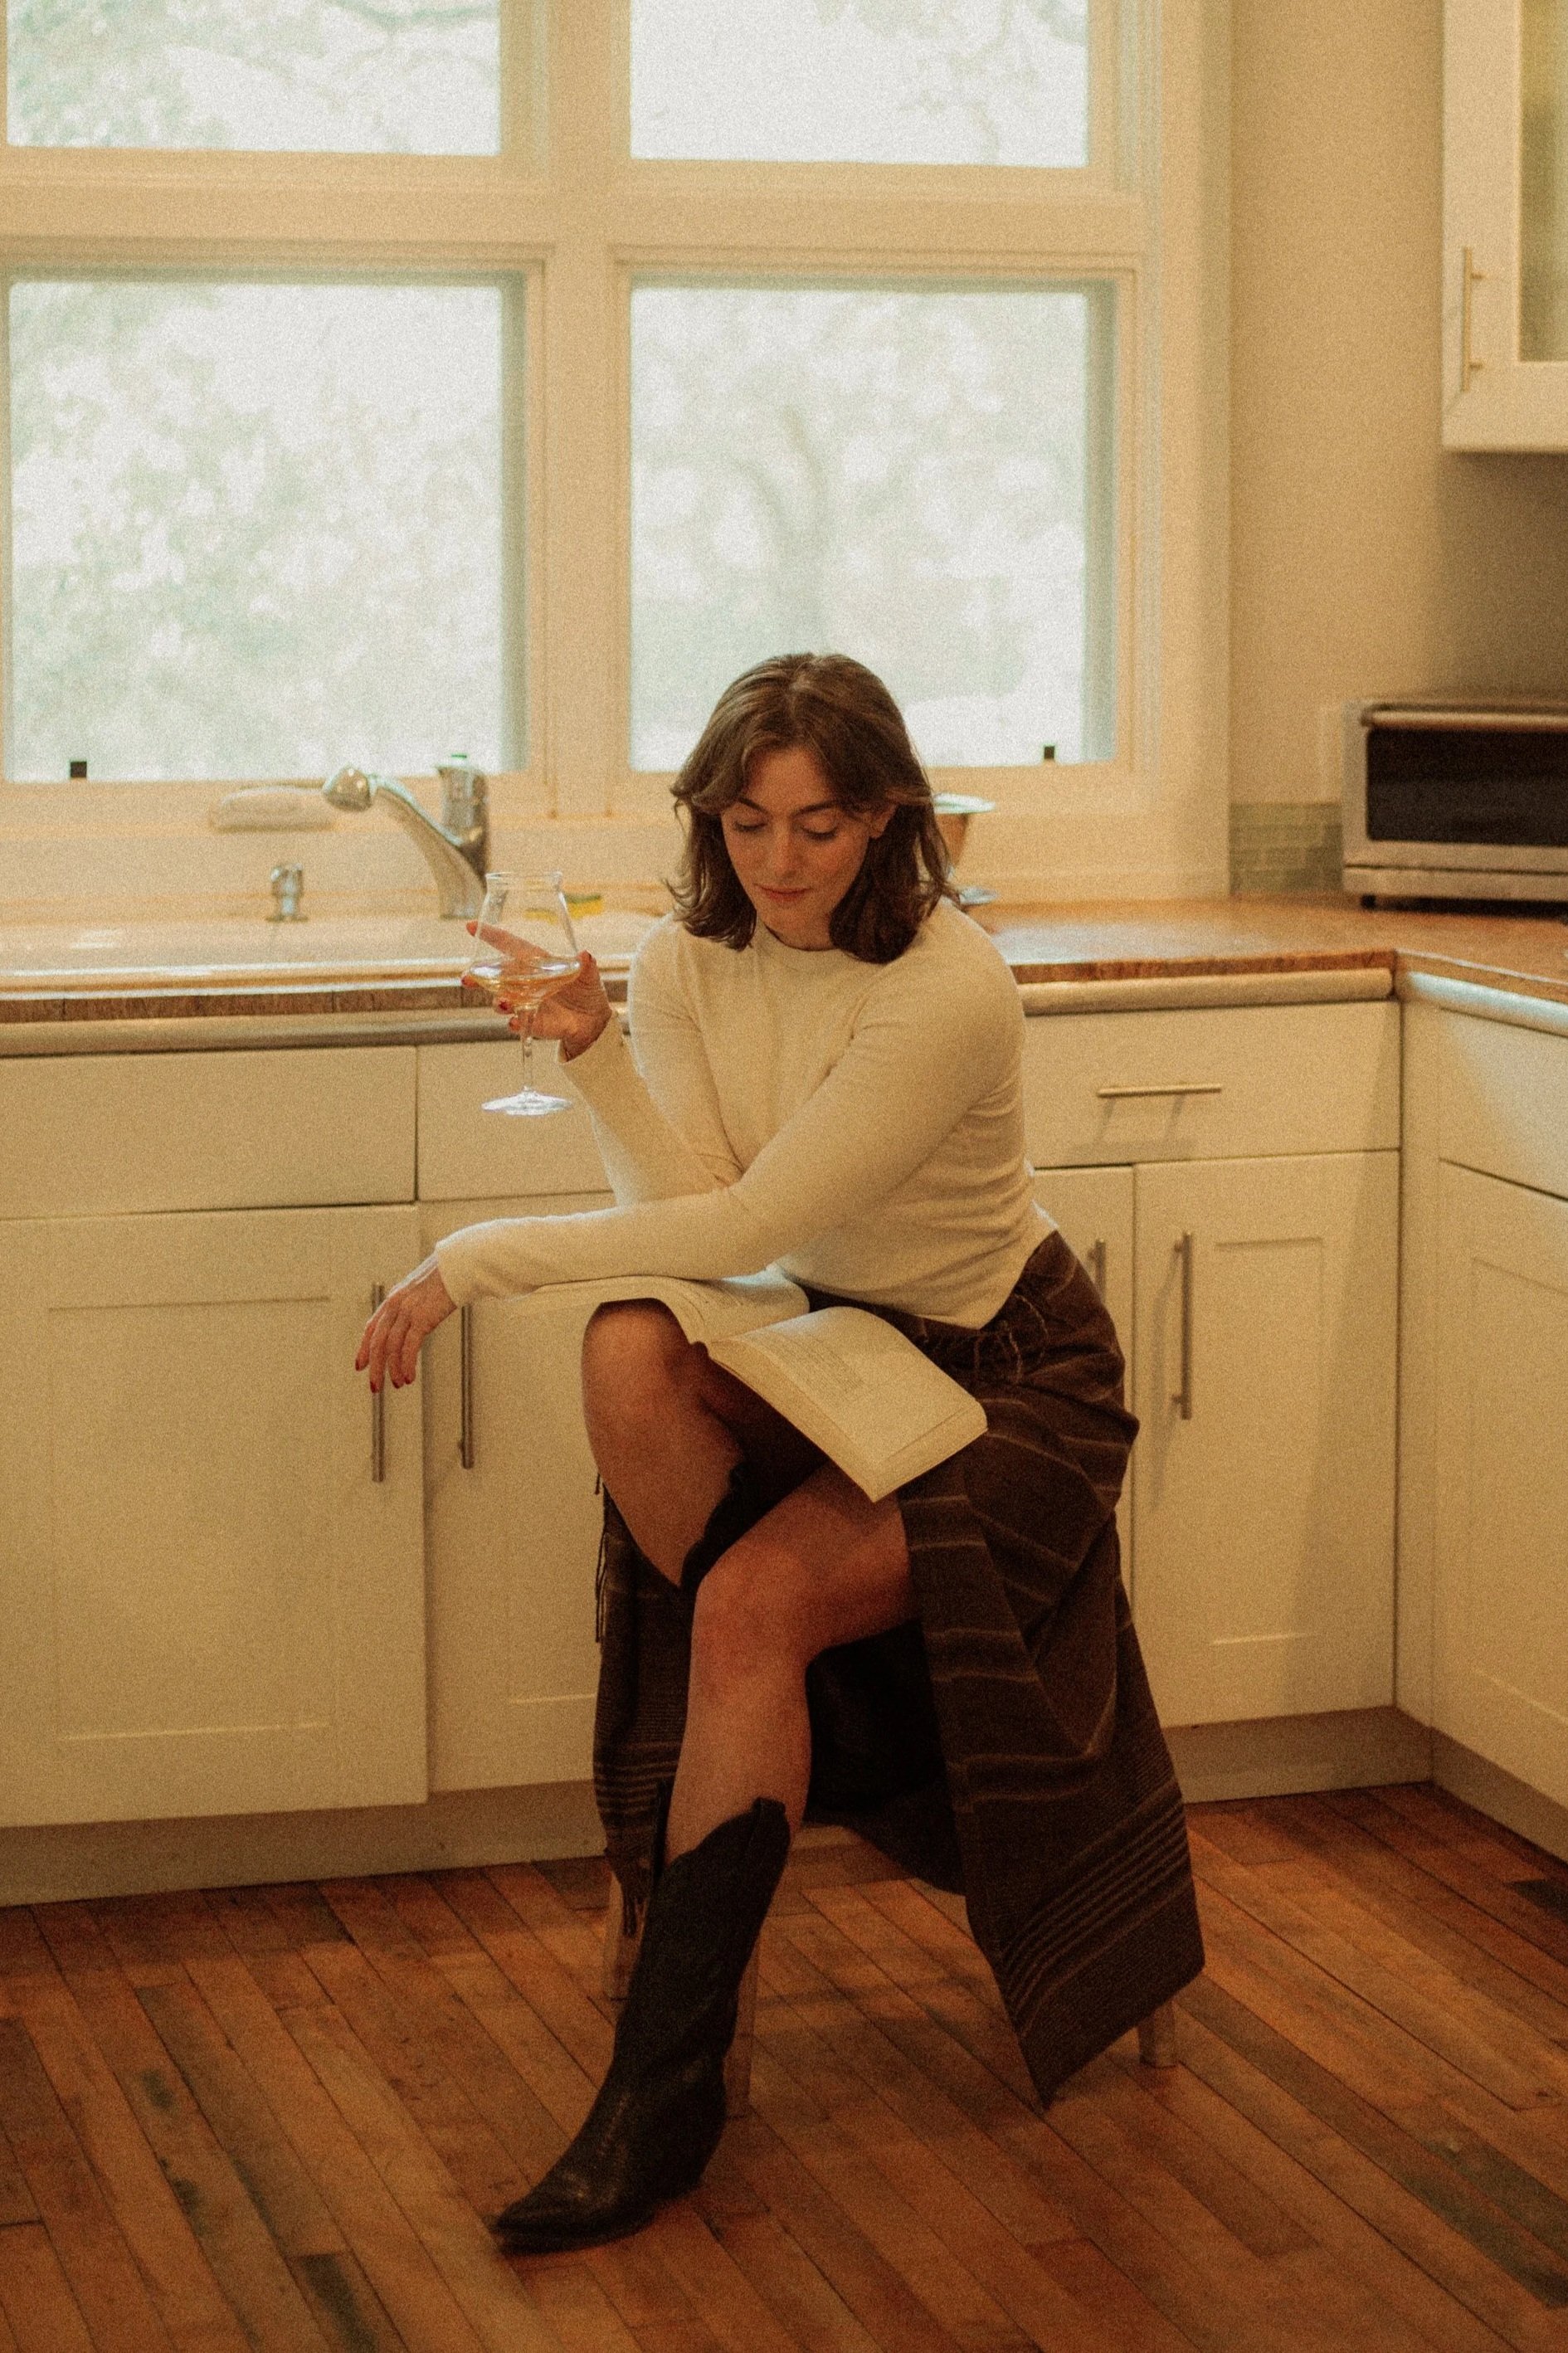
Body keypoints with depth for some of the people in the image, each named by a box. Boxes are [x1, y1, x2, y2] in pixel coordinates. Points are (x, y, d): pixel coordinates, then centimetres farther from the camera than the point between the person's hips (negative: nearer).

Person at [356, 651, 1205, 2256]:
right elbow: (683, 1202, -13)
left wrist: (476, 1260, -25)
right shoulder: (688, 961, -4)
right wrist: (589, 1051, -27)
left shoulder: (948, 993, -24)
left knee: (759, 1601, -28)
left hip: (1007, 1384, -6)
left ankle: (668, 2088, -21)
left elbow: (748, 1224, -27)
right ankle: (798, 1730, -13)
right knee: (629, 1350, -28)